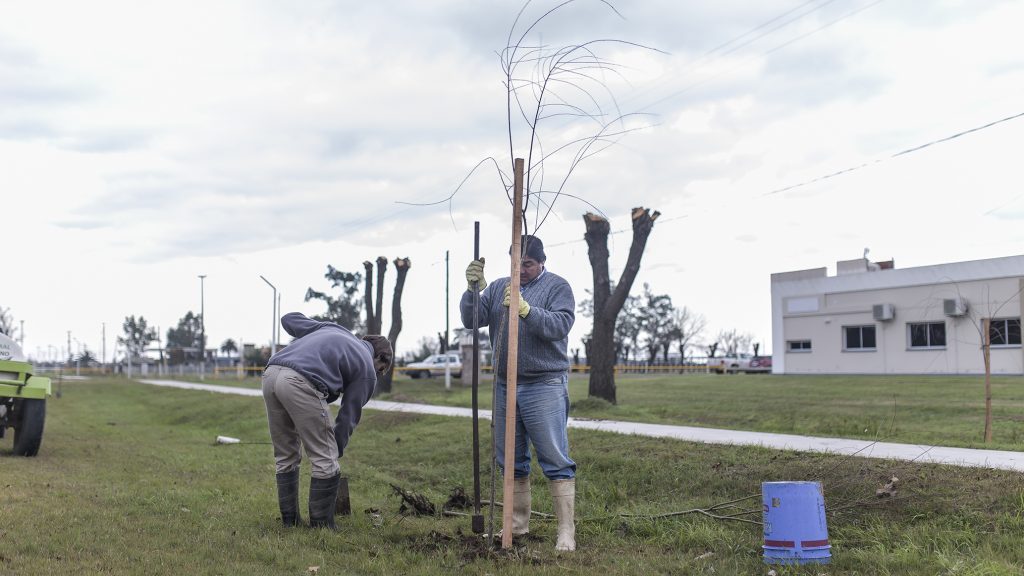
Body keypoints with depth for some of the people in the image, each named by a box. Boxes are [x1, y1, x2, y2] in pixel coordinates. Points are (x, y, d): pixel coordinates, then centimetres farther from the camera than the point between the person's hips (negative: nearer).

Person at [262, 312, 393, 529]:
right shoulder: (366, 370, 17)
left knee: (285, 457, 19)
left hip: (270, 374, 7)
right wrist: (336, 452, 28)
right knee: (324, 460, 7)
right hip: (300, 383, -7)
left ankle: (290, 522, 26)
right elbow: (348, 418, 18)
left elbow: (288, 319, 31)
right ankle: (321, 527, 12)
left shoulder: (333, 329, 32)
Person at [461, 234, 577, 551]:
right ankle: (518, 523, 24)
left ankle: (566, 531, -4)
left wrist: (526, 310, -28)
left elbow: (561, 325, -16)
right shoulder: (498, 287, 13)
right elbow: (471, 320, 3)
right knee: (512, 460, 12)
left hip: (544, 386, -5)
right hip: (504, 384, 5)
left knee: (556, 460, -5)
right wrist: (473, 289, -14)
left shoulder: (557, 286, -1)